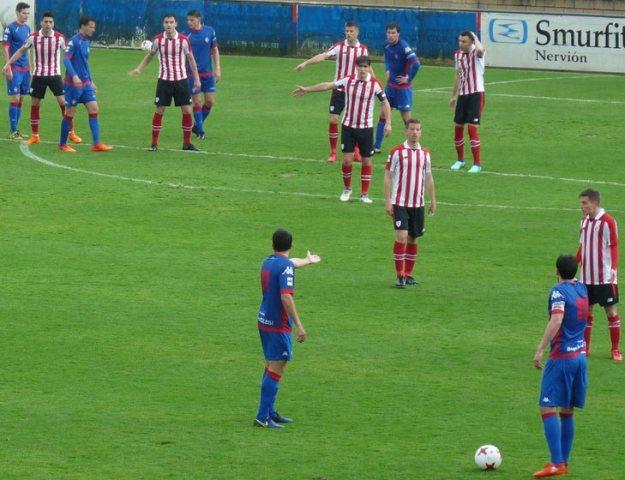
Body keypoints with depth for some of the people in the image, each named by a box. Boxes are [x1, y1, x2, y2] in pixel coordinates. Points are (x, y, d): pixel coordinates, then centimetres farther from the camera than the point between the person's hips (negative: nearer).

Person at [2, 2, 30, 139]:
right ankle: (13, 131, -2)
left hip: (25, 69, 7)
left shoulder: (27, 28, 12)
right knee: (15, 99, -7)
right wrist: (8, 68, -15)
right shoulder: (10, 28, -9)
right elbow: (5, 49, -10)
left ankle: (16, 129, 15)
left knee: (21, 99, 9)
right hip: (15, 69, -7)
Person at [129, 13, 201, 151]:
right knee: (159, 111, -3)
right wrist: (139, 69, 3)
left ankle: (187, 143, 11)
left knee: (187, 111, -2)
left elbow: (191, 59, 5)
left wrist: (197, 79, 6)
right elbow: (150, 55, 13)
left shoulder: (183, 40, -6)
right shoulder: (158, 40, -4)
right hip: (164, 80, 0)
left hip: (181, 80, 0)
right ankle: (154, 143, 5)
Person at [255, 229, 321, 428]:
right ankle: (263, 417, -9)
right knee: (276, 369, -7)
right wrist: (298, 325, -25)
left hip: (264, 321, 9)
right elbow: (286, 297, -26)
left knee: (270, 366, 17)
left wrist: (307, 260, 53)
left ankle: (270, 412, 25)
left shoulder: (268, 262, 11)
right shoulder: (285, 267, -17)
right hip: (278, 326, -9)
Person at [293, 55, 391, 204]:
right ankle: (347, 189, 19)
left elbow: (385, 102, 0)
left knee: (366, 161, 3)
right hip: (348, 126, 1)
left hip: (366, 128, -1)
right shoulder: (348, 80, -5)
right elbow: (327, 85, 2)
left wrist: (388, 123, -8)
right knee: (347, 159, -3)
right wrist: (307, 89, 4)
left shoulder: (375, 84, -9)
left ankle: (365, 194, 13)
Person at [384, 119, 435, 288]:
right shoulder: (397, 152, -5)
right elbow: (388, 176, -3)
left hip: (418, 204, 4)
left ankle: (408, 274, 19)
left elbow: (428, 178, 17)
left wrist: (433, 200, 14)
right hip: (400, 203, -4)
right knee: (401, 236, -14)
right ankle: (400, 275, -9)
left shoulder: (425, 153, 8)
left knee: (413, 239, 9)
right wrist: (388, 201, -8)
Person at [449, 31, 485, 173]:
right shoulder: (458, 55, 8)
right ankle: (460, 160, 26)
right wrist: (454, 96, 25)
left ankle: (477, 164, -5)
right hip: (463, 94, 7)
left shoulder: (476, 53, -12)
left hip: (476, 94, -7)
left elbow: (480, 50, -41)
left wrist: (475, 37, -21)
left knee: (472, 128, -12)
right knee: (458, 127, 9)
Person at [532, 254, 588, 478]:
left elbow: (556, 321, -26)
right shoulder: (582, 289, 10)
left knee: (547, 409, -8)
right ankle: (563, 462, 18)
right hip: (580, 356, 8)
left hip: (561, 359, -8)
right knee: (567, 411, 14)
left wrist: (540, 349, -25)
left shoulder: (559, 292, -12)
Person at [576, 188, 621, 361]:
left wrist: (613, 268, -23)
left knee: (611, 311, 0)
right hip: (587, 277, 6)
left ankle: (616, 350, 6)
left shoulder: (608, 222, -11)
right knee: (586, 311, 9)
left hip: (605, 277, -6)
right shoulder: (585, 221, 9)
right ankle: (585, 348, 18)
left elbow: (614, 247, -11)